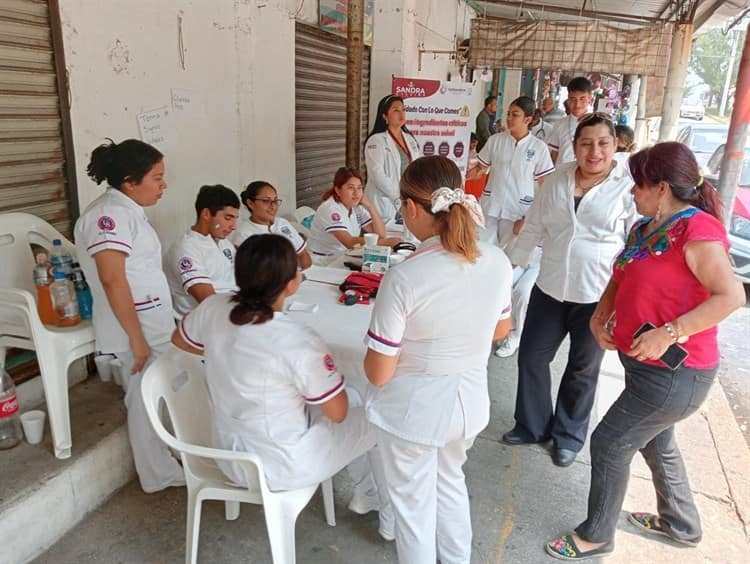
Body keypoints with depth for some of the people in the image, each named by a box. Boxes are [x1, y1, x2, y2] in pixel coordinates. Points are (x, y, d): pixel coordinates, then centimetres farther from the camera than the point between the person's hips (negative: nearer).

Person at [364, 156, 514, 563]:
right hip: (470, 400, 6)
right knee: (449, 482, 31)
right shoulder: (497, 261, -11)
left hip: (414, 410, -6)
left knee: (413, 502, 20)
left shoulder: (405, 278, -29)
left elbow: (378, 374, -21)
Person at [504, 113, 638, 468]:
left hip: (598, 296, -4)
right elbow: (533, 227, 10)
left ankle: (569, 436, 35)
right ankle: (532, 426, 33)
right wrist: (511, 263, 10)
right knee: (531, 356, 11)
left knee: (583, 370, 13)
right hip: (550, 289, 4)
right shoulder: (557, 180, 3)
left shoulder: (629, 186, -9)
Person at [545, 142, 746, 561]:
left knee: (610, 444, 1)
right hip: (646, 366, 9)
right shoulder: (647, 228, 5)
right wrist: (600, 317, -3)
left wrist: (669, 333, -32)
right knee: (656, 443, 25)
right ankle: (682, 524, 50)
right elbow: (621, 279, 13)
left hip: (674, 374, -9)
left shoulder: (696, 229, -21)